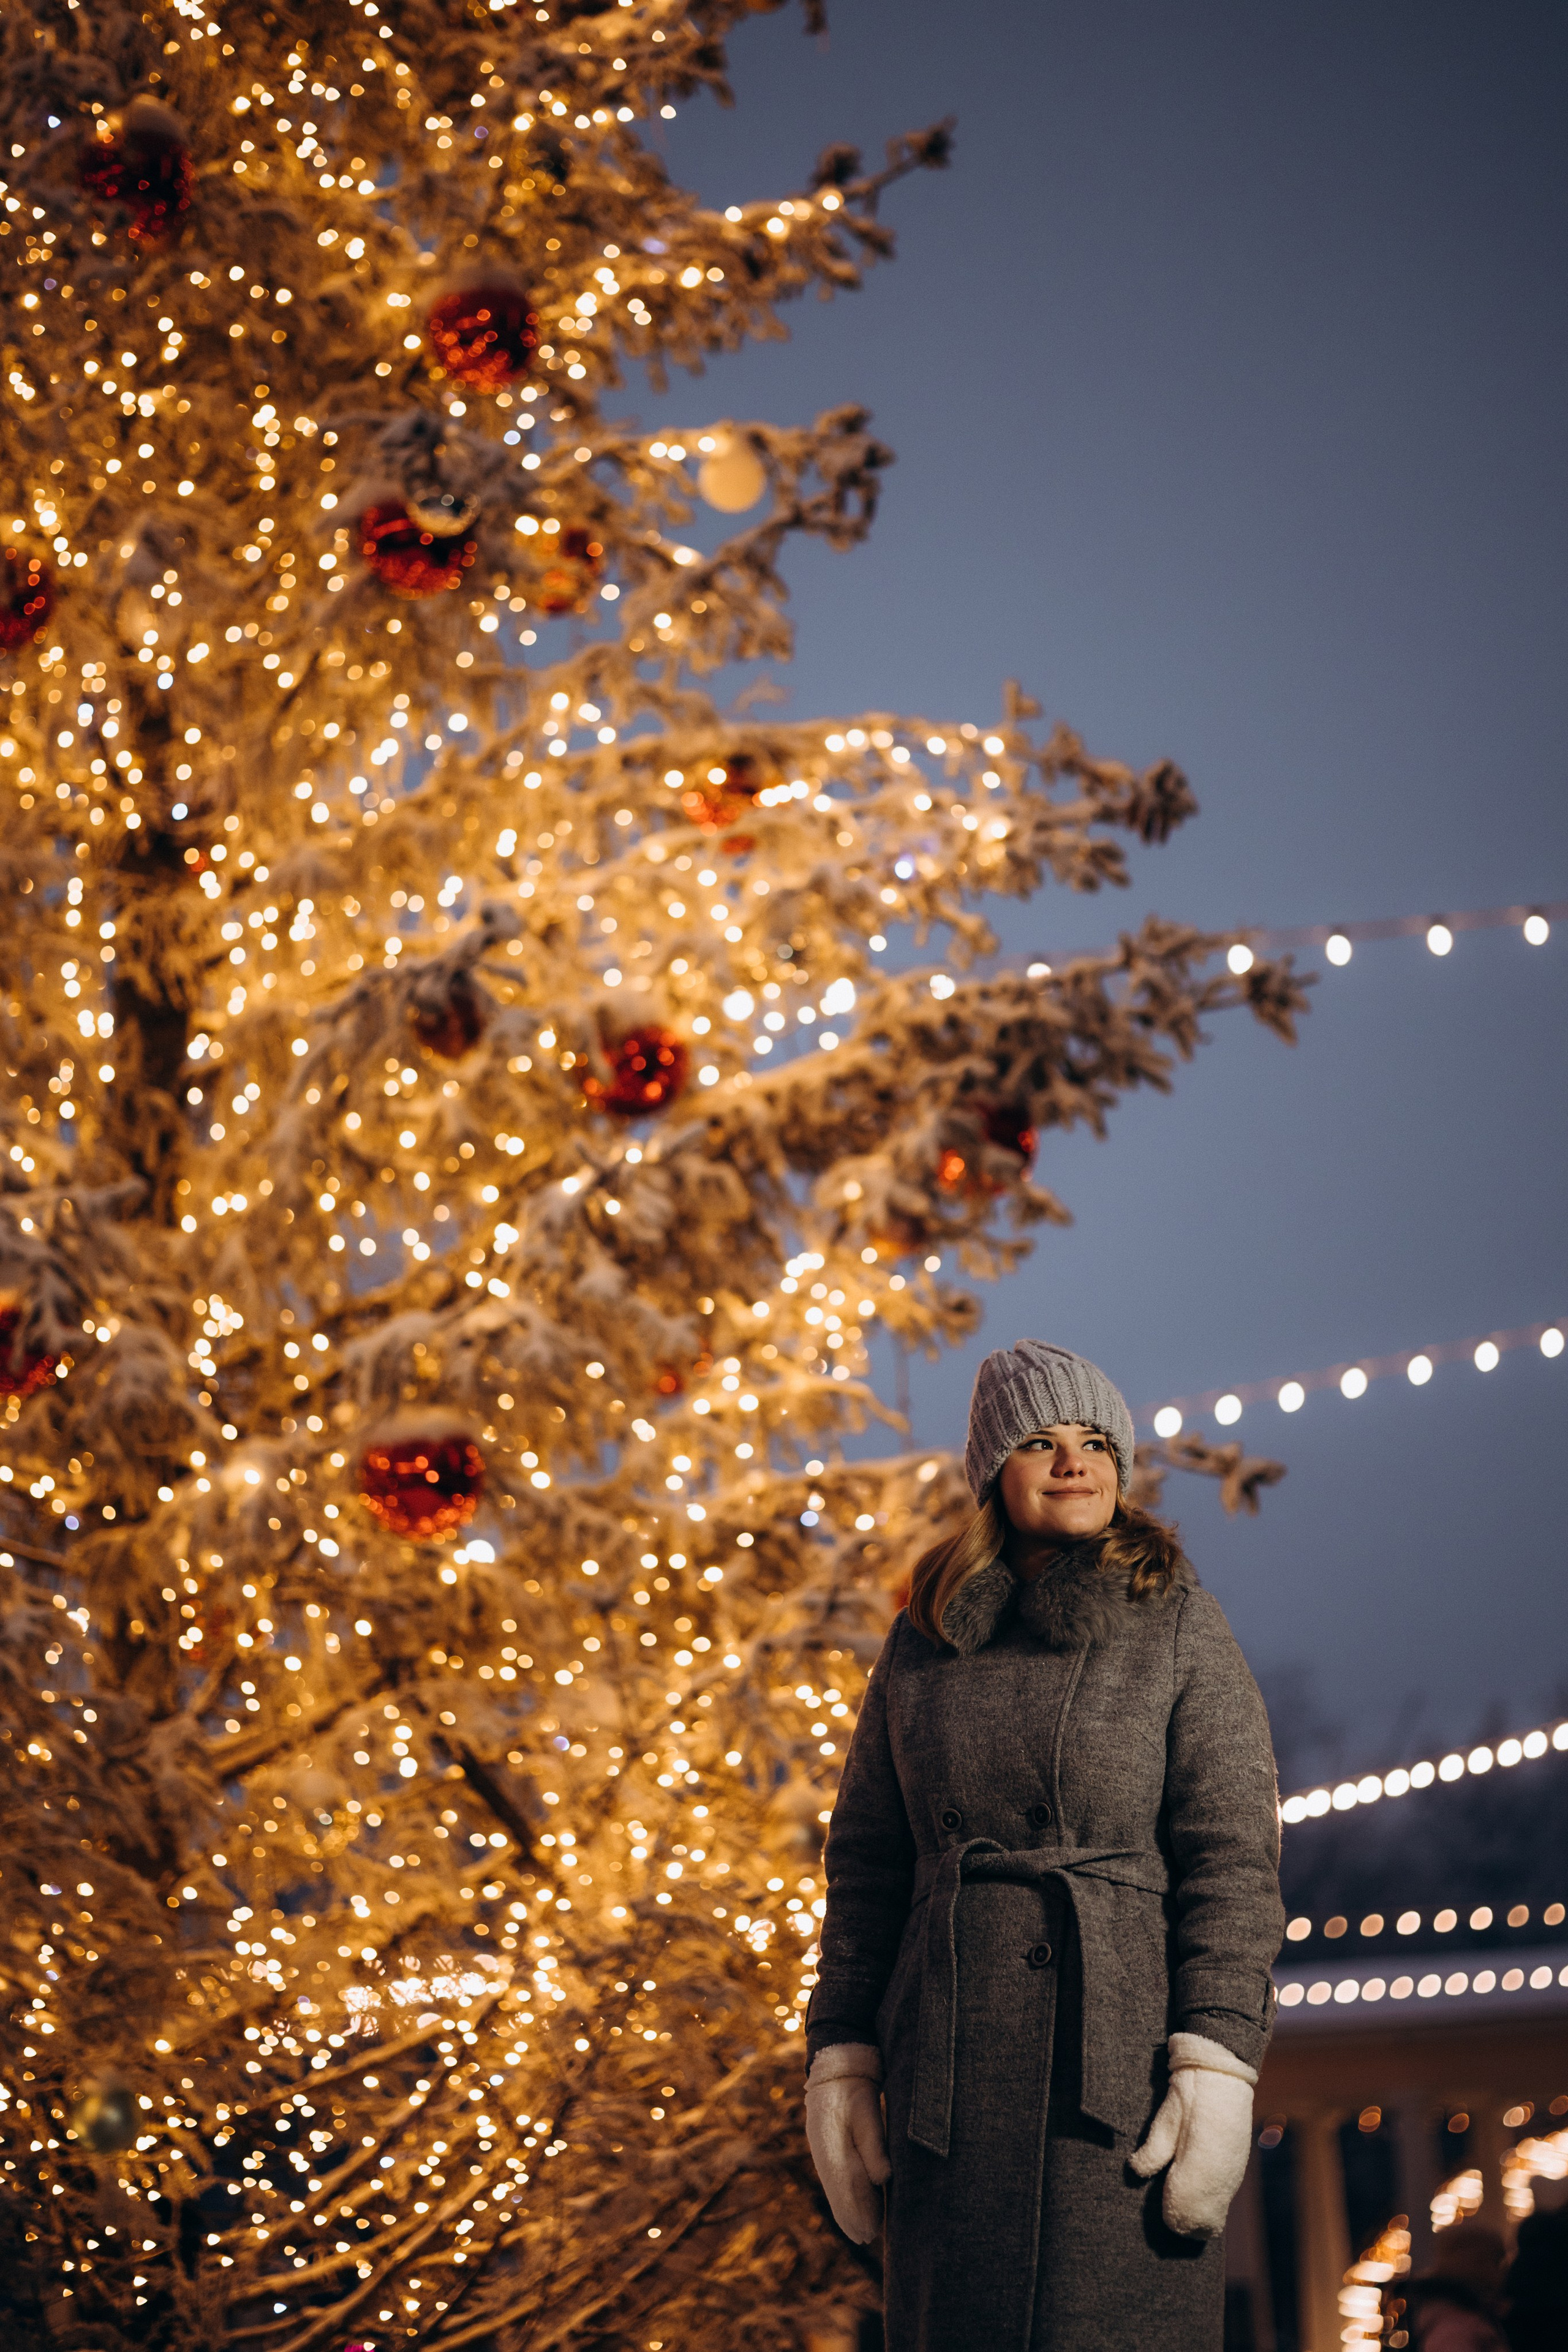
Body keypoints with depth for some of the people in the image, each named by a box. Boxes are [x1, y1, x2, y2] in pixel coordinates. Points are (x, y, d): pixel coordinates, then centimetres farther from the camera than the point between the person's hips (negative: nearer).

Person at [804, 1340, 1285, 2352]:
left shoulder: (1181, 1627, 2)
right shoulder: (925, 1641, 12)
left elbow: (1235, 1859, -5)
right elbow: (868, 1862, 14)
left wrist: (1217, 2072, -15)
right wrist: (841, 2062, 6)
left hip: (1125, 2064, -3)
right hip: (956, 2078, 3)